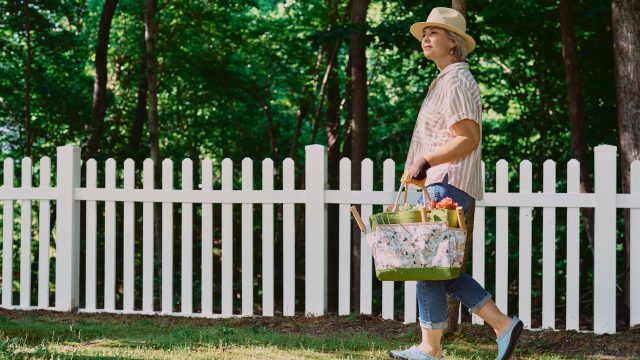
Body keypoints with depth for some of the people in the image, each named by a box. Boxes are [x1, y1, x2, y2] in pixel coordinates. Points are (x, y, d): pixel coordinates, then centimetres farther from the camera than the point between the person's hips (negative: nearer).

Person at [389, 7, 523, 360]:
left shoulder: (457, 81, -10)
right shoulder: (445, 81, 22)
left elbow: (469, 138, -18)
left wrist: (426, 162, -21)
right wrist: (424, 169, 22)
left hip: (449, 185, -11)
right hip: (441, 185, 11)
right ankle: (503, 325, 9)